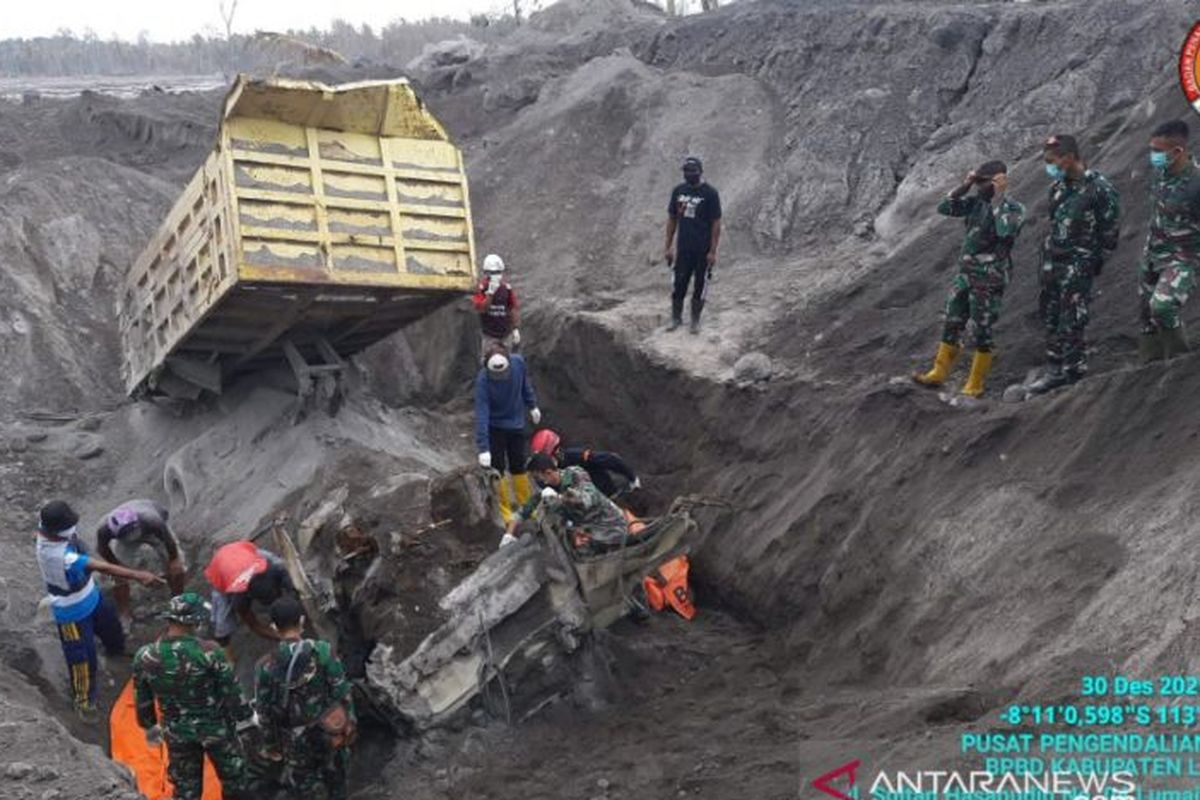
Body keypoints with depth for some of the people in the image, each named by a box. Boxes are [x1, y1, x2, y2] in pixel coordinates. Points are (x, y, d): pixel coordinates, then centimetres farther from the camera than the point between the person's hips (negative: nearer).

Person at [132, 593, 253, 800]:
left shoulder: (145, 657, -16)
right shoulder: (209, 652, -27)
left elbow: (142, 701, -2)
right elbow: (232, 692, -15)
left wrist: (150, 726, 17)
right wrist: (246, 717, 3)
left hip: (176, 732, 3)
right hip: (216, 727, -3)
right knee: (233, 779, 22)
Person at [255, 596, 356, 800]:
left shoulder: (266, 666, -15)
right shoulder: (322, 651, -18)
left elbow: (265, 711, -6)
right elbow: (342, 692, -12)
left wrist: (272, 743, 8)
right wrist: (350, 722, 2)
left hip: (296, 741, 0)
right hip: (329, 733, 0)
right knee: (335, 779, 24)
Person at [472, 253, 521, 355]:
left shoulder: (507, 288, -3)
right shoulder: (481, 288, -11)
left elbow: (513, 309, 3)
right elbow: (480, 309, -22)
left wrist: (515, 329, 0)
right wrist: (490, 293, -29)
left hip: (506, 334, 3)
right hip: (489, 335, -3)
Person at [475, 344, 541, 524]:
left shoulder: (518, 363, -21)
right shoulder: (483, 380, -31)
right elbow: (481, 415, -32)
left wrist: (532, 406, 15)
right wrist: (483, 448, -36)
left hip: (516, 424, 3)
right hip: (494, 427, -3)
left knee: (518, 466, 15)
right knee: (498, 469, 3)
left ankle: (526, 506, 31)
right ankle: (505, 512, 17)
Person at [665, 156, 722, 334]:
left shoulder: (710, 194, -7)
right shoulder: (678, 191, 6)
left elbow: (716, 224, -7)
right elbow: (672, 220, 12)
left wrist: (713, 252, -12)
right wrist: (669, 247, 8)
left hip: (703, 250, -3)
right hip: (683, 249, 3)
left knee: (700, 285, 5)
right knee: (679, 284, 4)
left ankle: (696, 321, 16)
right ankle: (676, 318, 17)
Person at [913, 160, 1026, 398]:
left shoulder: (1013, 209, -12)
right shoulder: (977, 202, 5)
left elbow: (1005, 230, -32)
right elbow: (944, 208, 3)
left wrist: (998, 196, -24)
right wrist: (965, 185, -5)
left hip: (990, 280, -6)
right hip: (965, 273, 6)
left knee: (982, 331, 2)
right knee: (951, 324, 11)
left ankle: (975, 384, 12)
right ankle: (938, 374, 22)